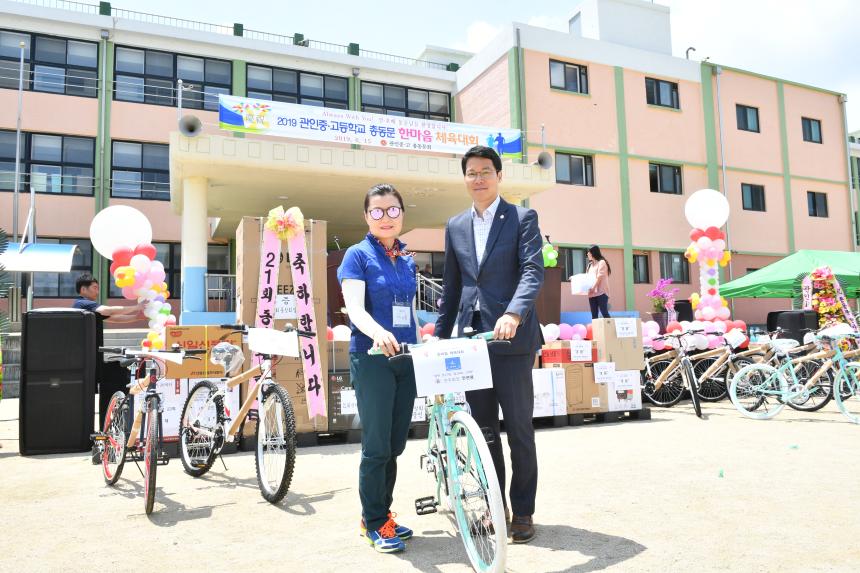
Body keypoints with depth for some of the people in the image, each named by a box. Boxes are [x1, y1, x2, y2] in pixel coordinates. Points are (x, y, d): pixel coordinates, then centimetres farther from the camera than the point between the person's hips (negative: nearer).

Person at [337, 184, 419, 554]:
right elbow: (355, 308, -18)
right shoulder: (358, 255, -4)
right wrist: (378, 332, -37)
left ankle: (381, 515, 25)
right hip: (371, 358, -6)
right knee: (376, 446, -3)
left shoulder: (407, 259, 14)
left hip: (405, 358, 6)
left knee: (395, 445, 11)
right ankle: (375, 523, 12)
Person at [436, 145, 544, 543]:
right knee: (483, 430, 11)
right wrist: (441, 335, 15)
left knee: (519, 429, 3)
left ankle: (523, 511, 18)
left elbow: (533, 271, -11)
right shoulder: (455, 226, 15)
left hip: (511, 338, -4)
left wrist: (513, 314, -28)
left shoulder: (523, 218, 2)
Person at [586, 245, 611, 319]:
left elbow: (600, 276, -9)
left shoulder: (602, 262, 1)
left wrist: (593, 287, -16)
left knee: (604, 313, -11)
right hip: (592, 293, 7)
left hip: (601, 292, -7)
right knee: (594, 315, 1)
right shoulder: (590, 264, 22)